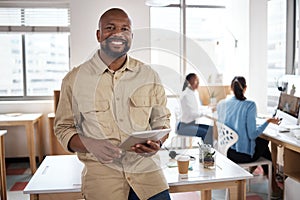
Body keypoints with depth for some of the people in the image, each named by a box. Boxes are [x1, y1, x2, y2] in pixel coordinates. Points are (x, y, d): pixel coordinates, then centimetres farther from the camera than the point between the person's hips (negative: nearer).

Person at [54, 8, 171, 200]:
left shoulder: (149, 75, 7)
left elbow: (162, 119, 15)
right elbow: (63, 128, 6)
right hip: (101, 169, -1)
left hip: (146, 164, 1)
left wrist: (158, 142, -6)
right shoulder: (74, 79, 1)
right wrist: (90, 145, -12)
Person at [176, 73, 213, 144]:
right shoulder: (185, 95, -18)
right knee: (205, 132, -24)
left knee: (211, 129, -7)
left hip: (193, 123, 8)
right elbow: (192, 113, -21)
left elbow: (198, 109, 13)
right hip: (184, 126, -8)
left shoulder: (196, 93, 9)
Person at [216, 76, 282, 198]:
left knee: (261, 141, 32)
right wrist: (268, 121, -6)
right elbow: (252, 134, -19)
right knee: (264, 143, 29)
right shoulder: (250, 105, -17)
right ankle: (272, 183, 42)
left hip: (226, 150, 5)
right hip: (243, 155, -5)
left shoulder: (221, 104, -3)